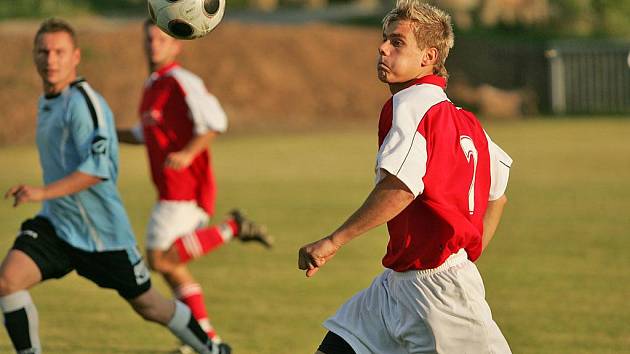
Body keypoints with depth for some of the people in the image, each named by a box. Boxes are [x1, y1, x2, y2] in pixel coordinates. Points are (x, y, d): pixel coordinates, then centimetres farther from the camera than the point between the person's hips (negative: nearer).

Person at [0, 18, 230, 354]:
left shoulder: (82, 102, -18)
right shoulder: (46, 102, 10)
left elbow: (97, 168, -28)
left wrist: (43, 192, -34)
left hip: (102, 232, -7)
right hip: (54, 225, 7)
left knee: (149, 306, 8)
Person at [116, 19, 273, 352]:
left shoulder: (181, 81, -11)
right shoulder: (152, 86, 18)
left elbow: (214, 121, -21)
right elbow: (148, 134, 32)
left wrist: (188, 154, -28)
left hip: (185, 186, -9)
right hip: (172, 190, 9)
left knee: (160, 258, -14)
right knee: (171, 265, 8)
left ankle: (231, 228, -7)